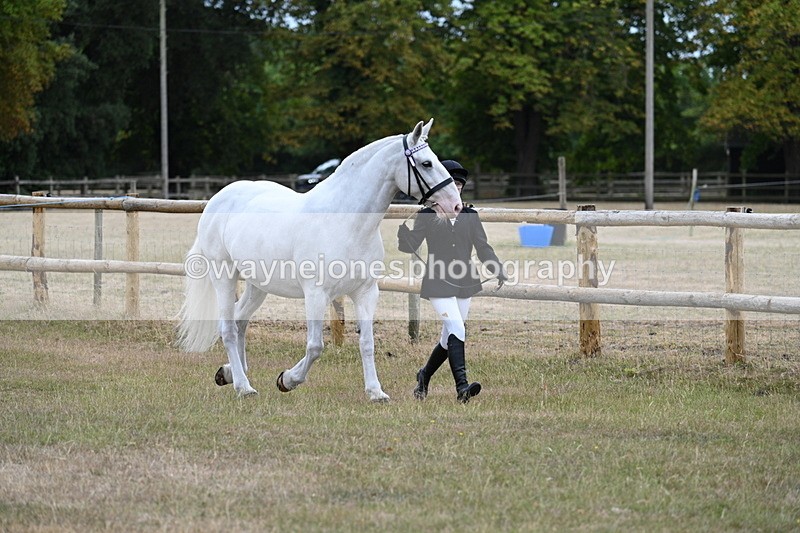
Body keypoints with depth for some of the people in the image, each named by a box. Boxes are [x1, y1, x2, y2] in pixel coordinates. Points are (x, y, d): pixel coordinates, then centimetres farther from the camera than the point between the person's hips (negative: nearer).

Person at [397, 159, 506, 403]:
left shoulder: (470, 216, 11)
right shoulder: (427, 215, 2)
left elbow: (483, 247, 6)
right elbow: (410, 246, -2)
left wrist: (497, 271, -10)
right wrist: (404, 230, -25)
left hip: (464, 283, 5)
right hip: (438, 283, -5)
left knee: (451, 336, 10)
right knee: (456, 329, -20)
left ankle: (425, 375, 34)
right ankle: (462, 386, -26)